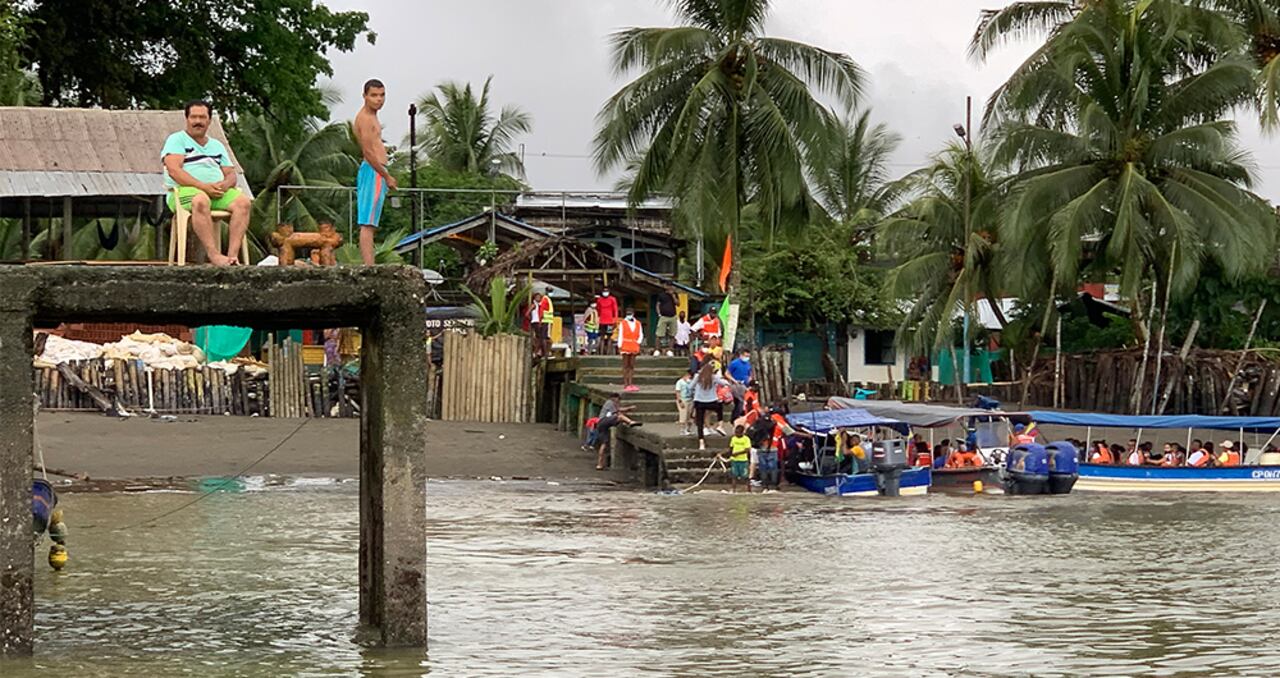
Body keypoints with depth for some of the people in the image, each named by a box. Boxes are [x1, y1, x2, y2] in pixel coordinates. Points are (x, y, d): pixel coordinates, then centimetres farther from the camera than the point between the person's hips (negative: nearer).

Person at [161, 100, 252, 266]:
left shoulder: (217, 146, 26)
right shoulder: (176, 140, 8)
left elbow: (231, 174, 19)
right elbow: (174, 171, -8)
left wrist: (224, 185, -8)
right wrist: (204, 186, -19)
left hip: (218, 193, 5)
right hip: (183, 191, -5)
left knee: (243, 201, -24)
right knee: (200, 200, -40)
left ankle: (232, 254, -35)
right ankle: (214, 255, -46)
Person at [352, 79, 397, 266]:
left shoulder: (371, 117, 21)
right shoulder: (365, 118, -12)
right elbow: (368, 152, -19)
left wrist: (386, 176, 20)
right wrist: (387, 176, -15)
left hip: (376, 173, 11)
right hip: (373, 172, -11)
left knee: (370, 225, 9)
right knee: (367, 224, -15)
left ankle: (369, 267, 10)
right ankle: (369, 267, -21)